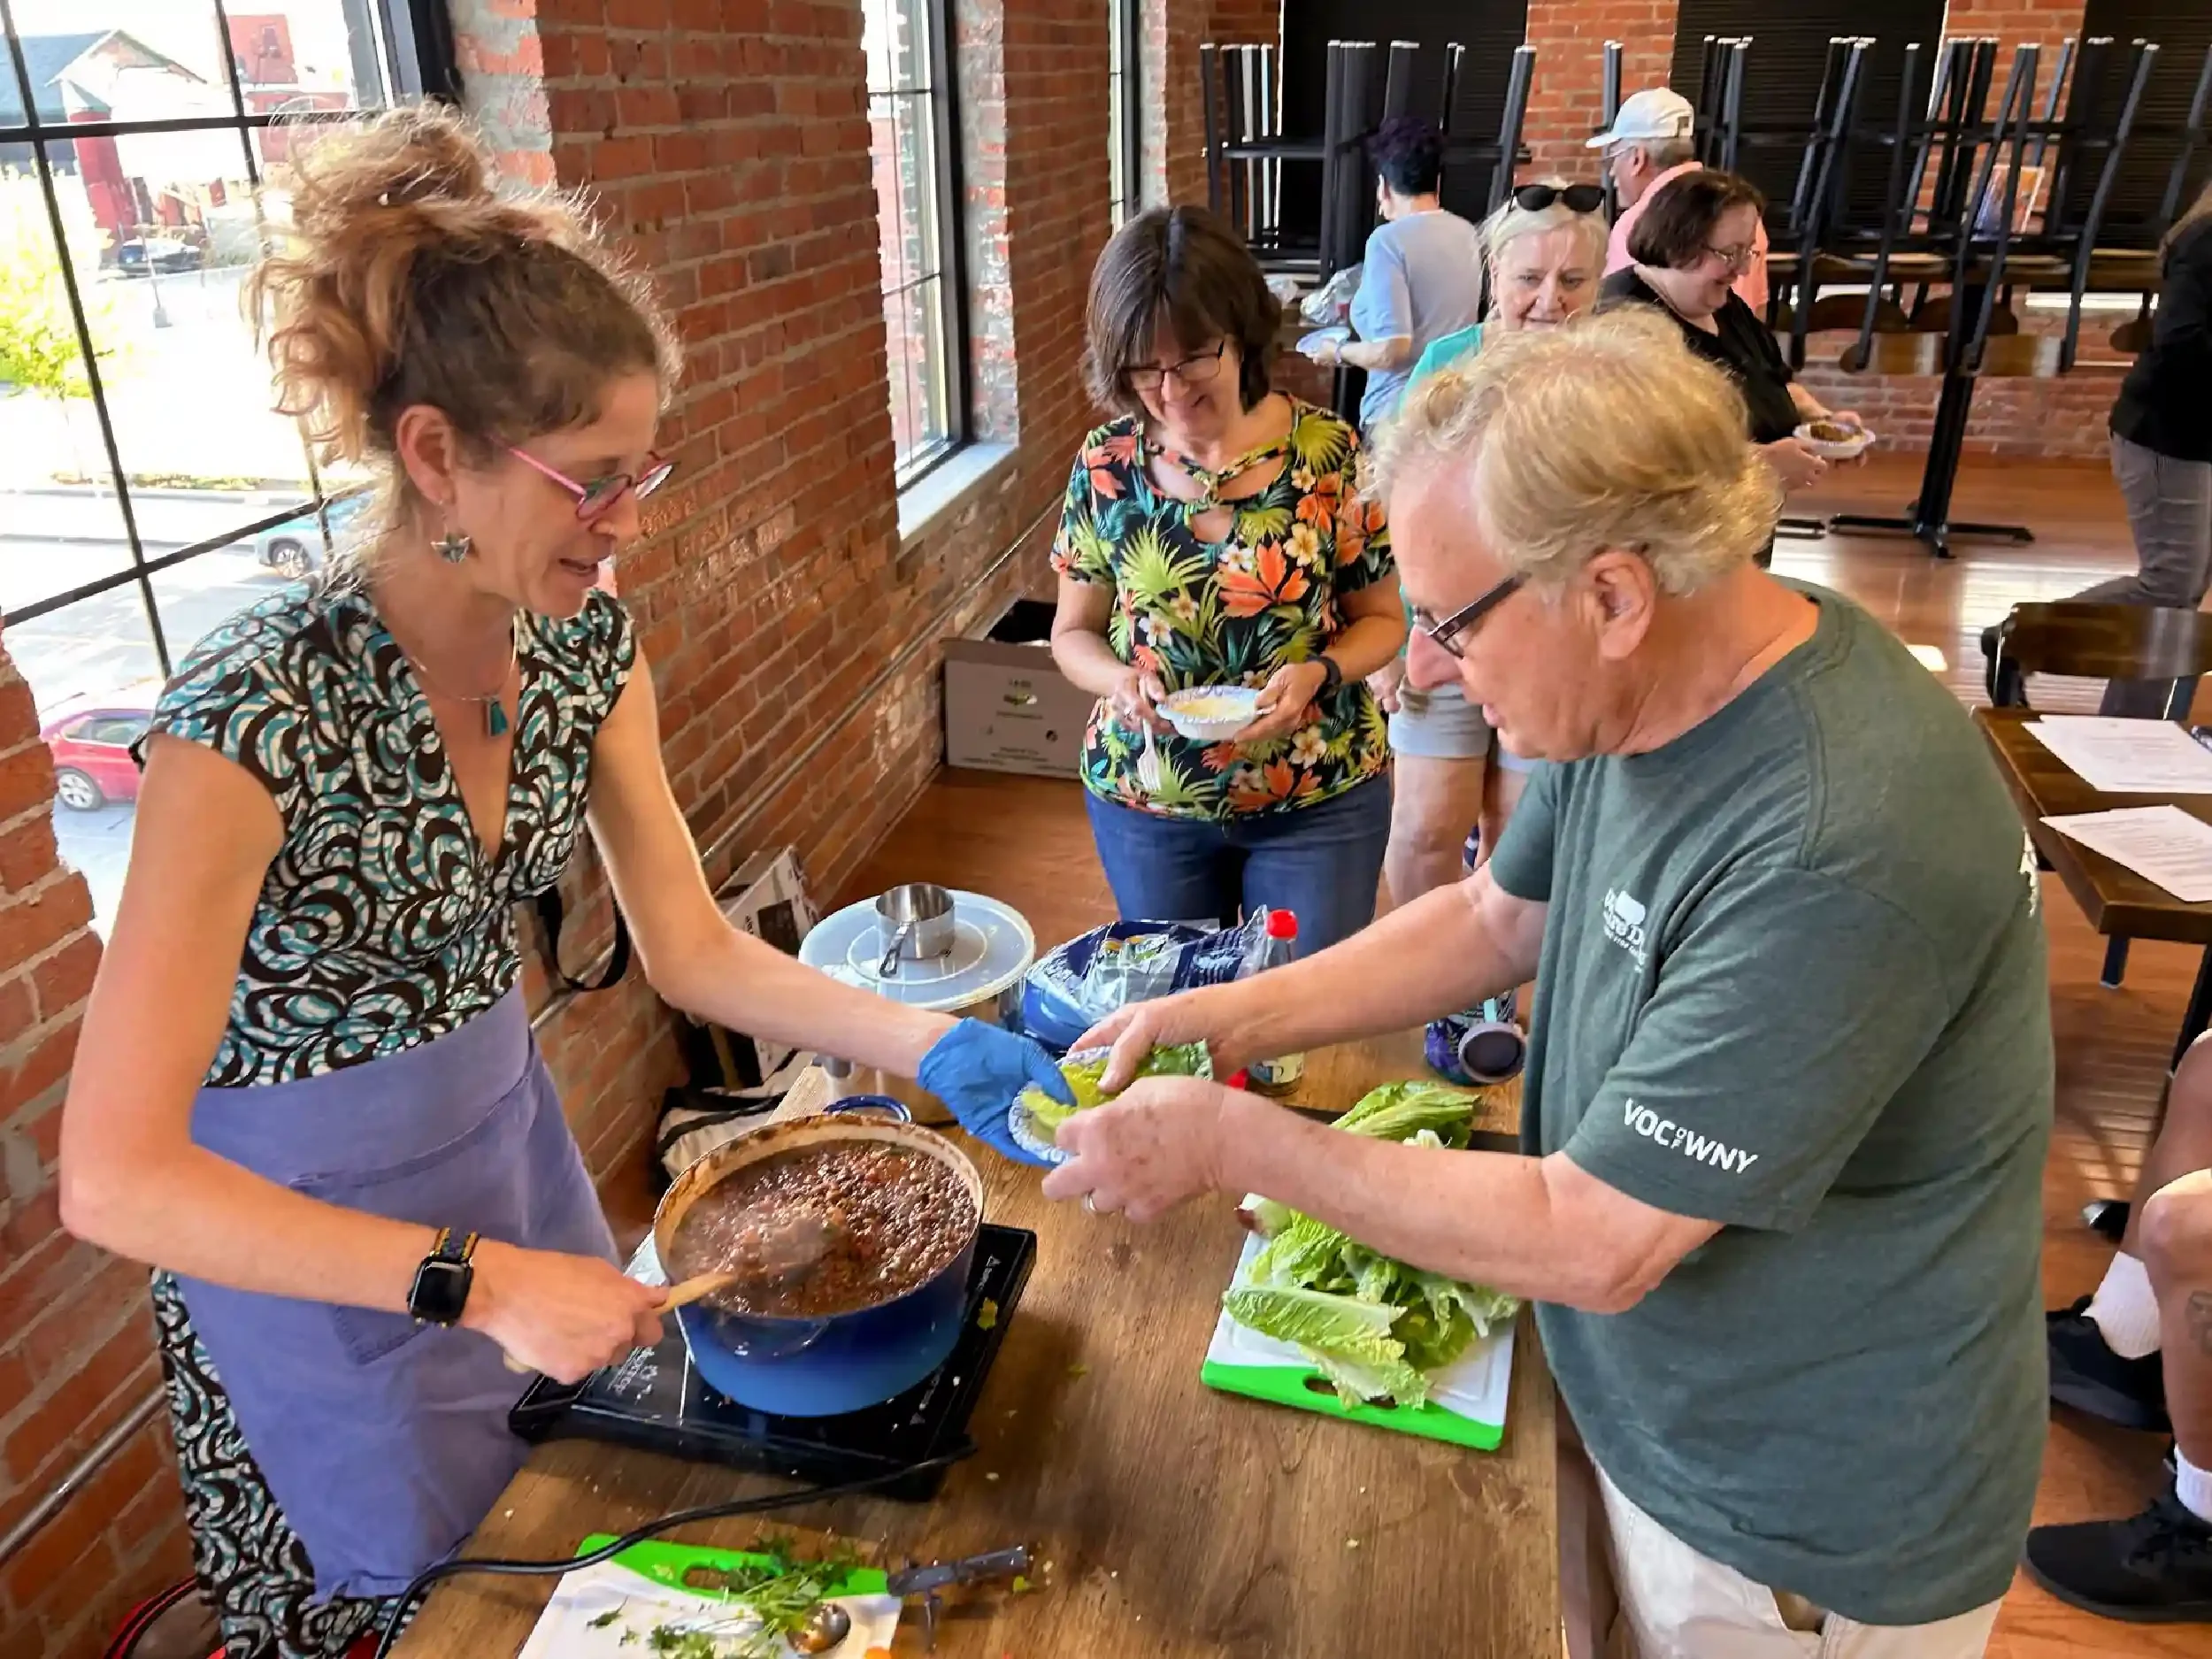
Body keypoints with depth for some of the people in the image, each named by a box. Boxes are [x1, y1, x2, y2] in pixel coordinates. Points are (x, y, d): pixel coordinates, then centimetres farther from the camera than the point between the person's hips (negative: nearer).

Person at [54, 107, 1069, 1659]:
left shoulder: (586, 639, -13)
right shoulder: (263, 710, -33)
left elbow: (695, 951, -8)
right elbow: (116, 1178, -30)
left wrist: (933, 1040, -19)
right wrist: (478, 1281, -34)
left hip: (506, 1134, 6)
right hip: (295, 1227, -5)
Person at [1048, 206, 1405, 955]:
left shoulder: (1328, 453, -12)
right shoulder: (1106, 466, -7)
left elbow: (1381, 618, -2)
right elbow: (1074, 633, 3)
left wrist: (1318, 673, -22)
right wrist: (1121, 680, -18)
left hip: (1320, 803, -1)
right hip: (1144, 801, 2)